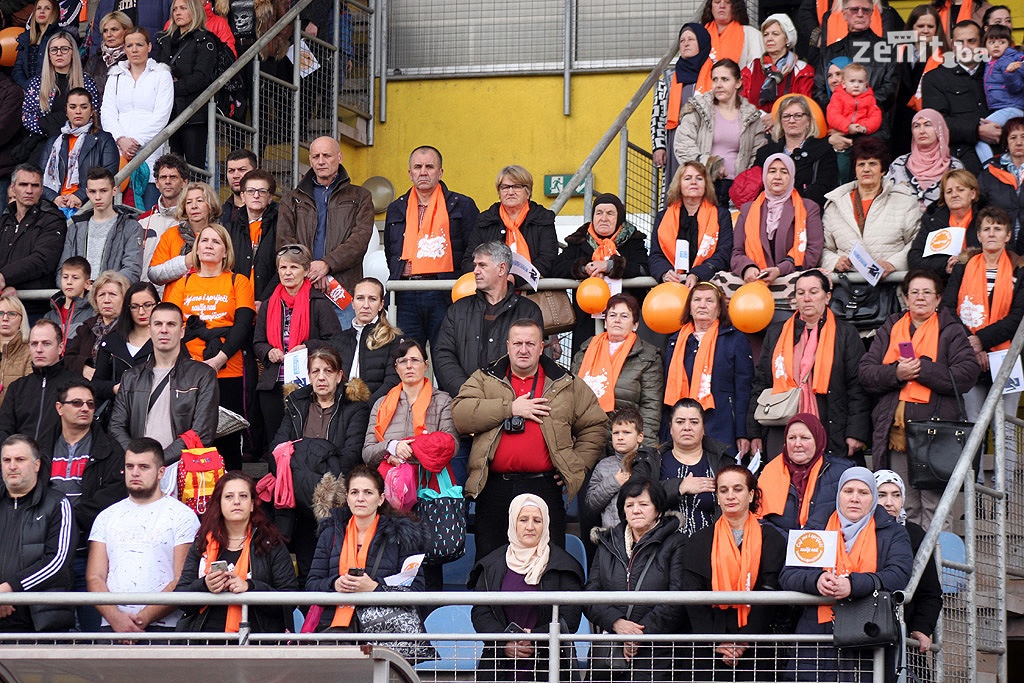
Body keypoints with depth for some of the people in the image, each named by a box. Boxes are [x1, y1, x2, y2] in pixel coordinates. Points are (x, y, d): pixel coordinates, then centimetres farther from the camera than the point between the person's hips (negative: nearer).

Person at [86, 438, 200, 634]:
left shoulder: (182, 515, 7)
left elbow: (182, 581, -2)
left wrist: (143, 618, -11)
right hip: (112, 627, 2)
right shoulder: (107, 517, 19)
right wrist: (115, 617, -7)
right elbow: (95, 577, 11)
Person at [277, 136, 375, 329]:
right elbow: (284, 241, 6)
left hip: (344, 290, -1)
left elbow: (361, 237, -1)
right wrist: (309, 270, -12)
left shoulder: (359, 197, 15)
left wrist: (327, 263, -15)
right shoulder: (292, 199, 20)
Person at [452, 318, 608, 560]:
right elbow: (460, 414, -5)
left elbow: (595, 425, 16)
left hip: (544, 488, 0)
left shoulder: (567, 385, 13)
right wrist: (510, 408, -10)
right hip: (494, 488, 1)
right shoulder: (484, 380, 12)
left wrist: (578, 465, 4)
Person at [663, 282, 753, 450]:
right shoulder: (676, 342, 19)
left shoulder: (735, 339, 7)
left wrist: (742, 434, -7)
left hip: (720, 430, -3)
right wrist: (663, 439, 12)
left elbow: (744, 390, 2)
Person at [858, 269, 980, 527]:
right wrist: (895, 373, -10)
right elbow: (865, 373, 9)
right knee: (903, 507, 4)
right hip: (896, 430, 3)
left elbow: (967, 375, -5)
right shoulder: (889, 330, 20)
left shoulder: (951, 331, 10)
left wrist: (922, 369, -11)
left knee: (935, 507, -8)